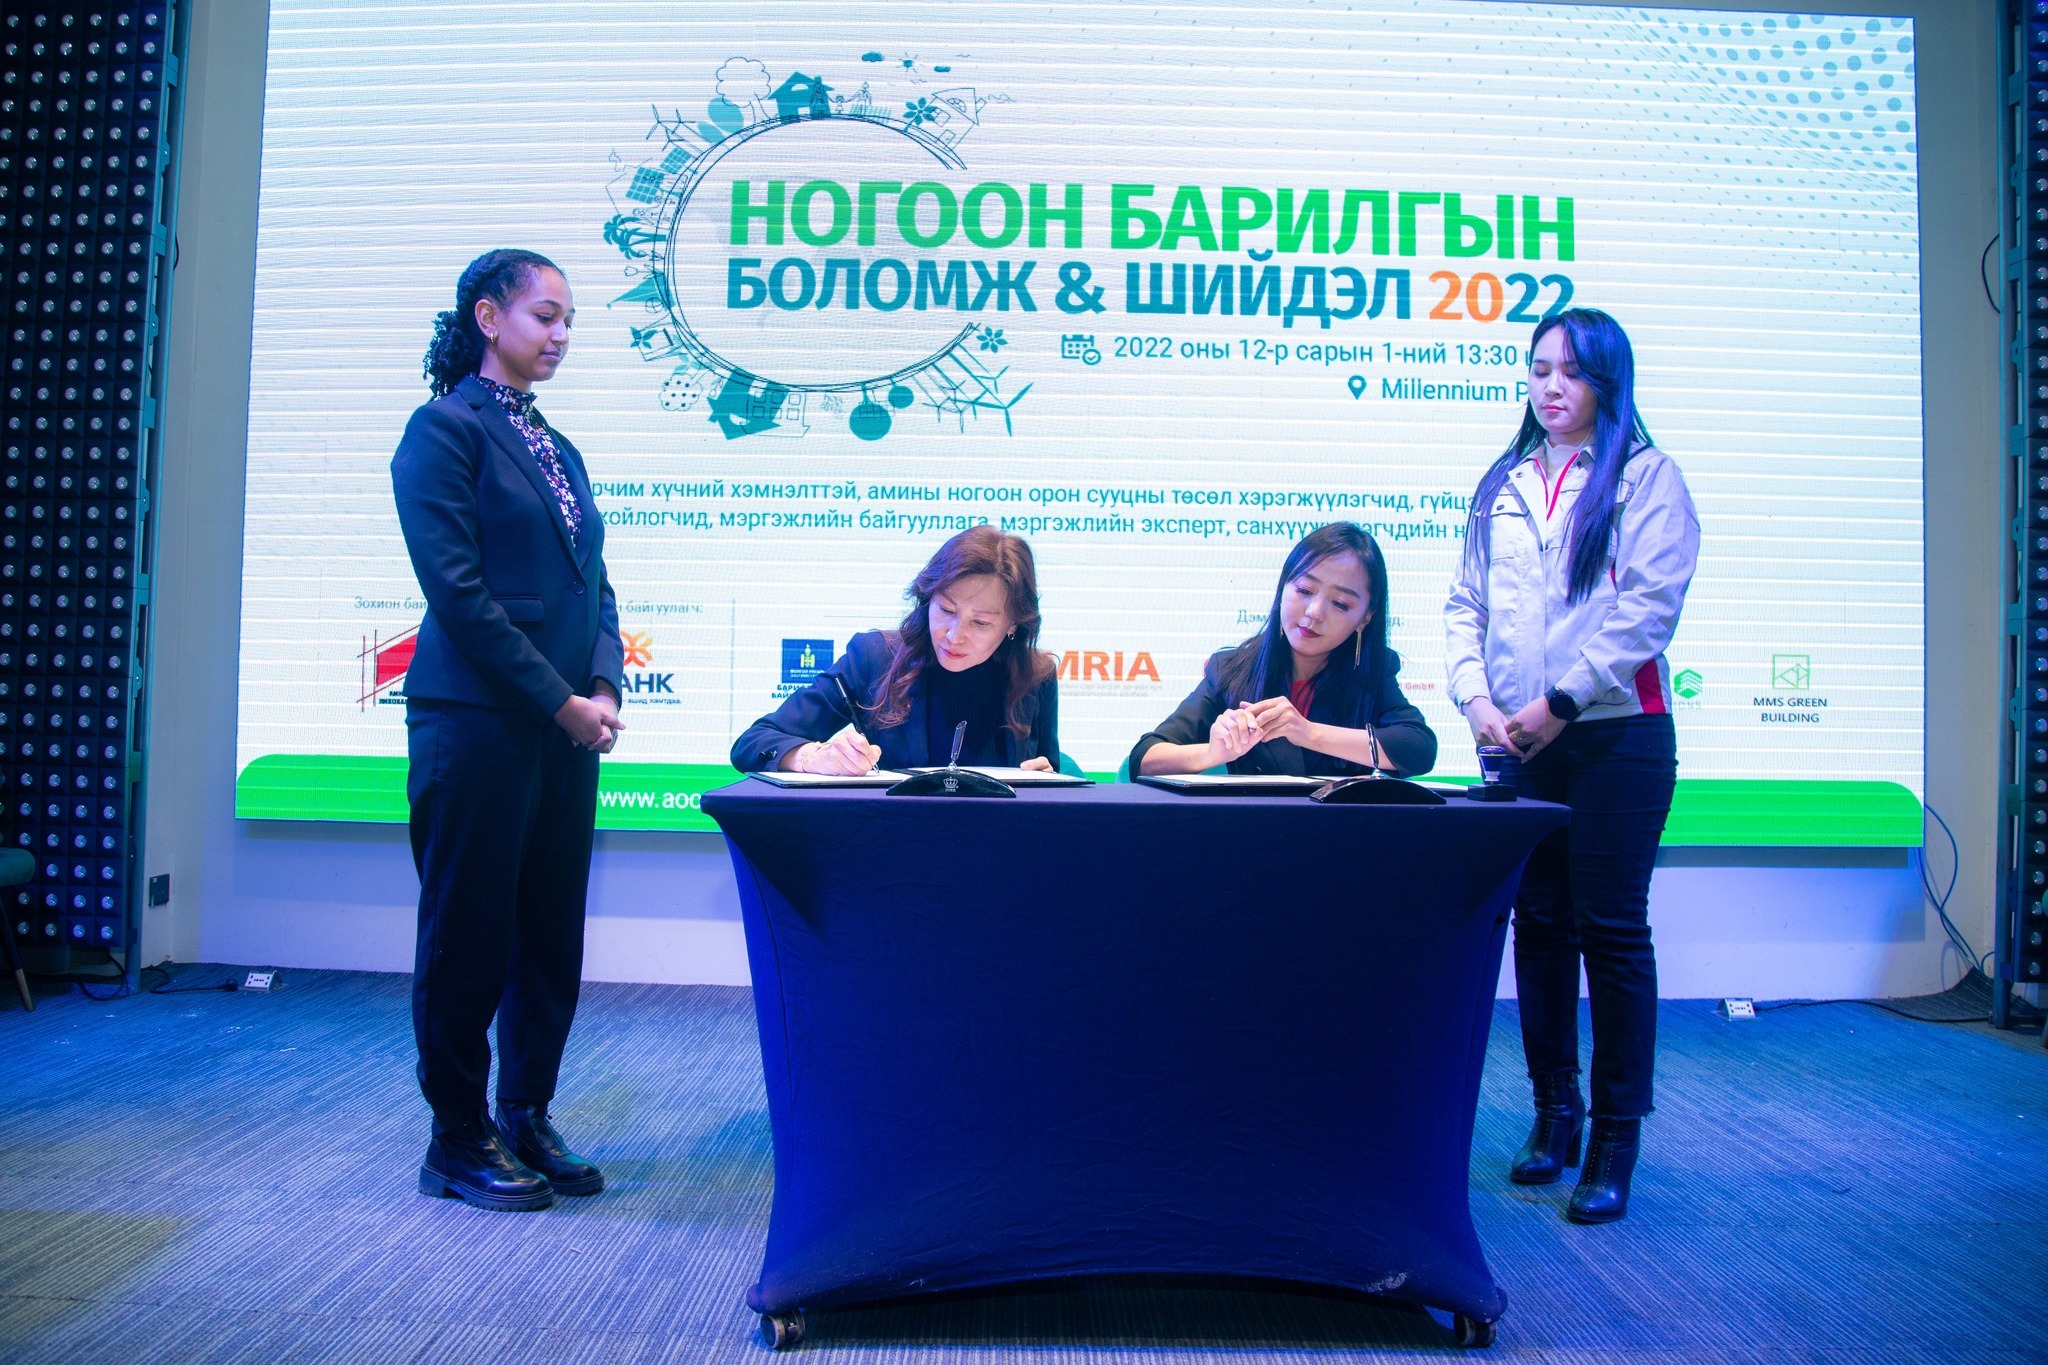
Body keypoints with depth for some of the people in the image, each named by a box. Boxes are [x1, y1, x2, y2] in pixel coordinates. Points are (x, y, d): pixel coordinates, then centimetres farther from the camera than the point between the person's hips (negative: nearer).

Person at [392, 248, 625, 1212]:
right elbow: (456, 589, -13)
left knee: (551, 940, 11)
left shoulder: (556, 448, 19)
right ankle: (460, 1140, 16)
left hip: (565, 727, 7)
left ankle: (527, 1121, 23)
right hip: (476, 723, -7)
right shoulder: (446, 428, -4)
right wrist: (560, 700, -14)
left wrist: (602, 686, -1)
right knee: (468, 938, 2)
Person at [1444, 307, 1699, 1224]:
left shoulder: (1645, 475, 1)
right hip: (1517, 742, 5)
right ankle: (1554, 1114, 23)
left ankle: (1616, 1139, 9)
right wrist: (1478, 700, -3)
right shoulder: (1502, 485, 15)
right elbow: (1465, 605, 12)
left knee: (1611, 931, -1)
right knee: (1538, 925, 10)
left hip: (1615, 735, -4)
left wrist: (1560, 701, -13)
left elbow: (1648, 605, -9)